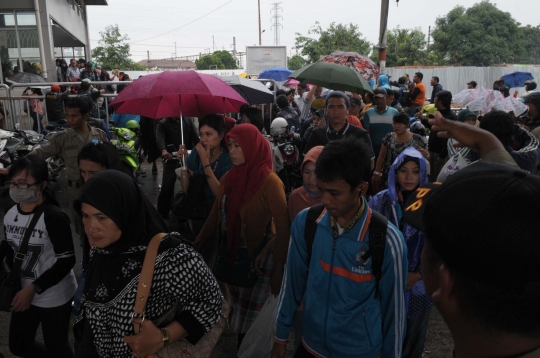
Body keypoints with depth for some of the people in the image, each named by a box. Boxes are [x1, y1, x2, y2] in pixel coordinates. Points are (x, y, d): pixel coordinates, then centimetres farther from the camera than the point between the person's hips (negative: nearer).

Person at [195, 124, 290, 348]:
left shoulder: (269, 181, -18)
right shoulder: (229, 177, 1)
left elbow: (283, 227, -18)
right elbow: (216, 215, 7)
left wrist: (278, 267, -21)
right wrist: (196, 244, 7)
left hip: (256, 259, -5)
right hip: (229, 254, 6)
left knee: (248, 325, 7)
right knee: (235, 315, 17)